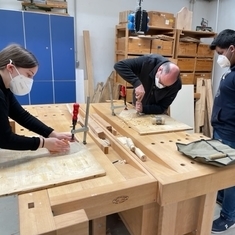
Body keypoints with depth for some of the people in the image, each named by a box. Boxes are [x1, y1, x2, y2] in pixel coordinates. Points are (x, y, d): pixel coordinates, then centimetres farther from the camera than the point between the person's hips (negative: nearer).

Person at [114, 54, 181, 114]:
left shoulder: (176, 84, -26)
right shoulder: (147, 62, -30)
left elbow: (162, 108, -18)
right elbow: (119, 65, -33)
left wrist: (143, 109, -35)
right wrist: (137, 83, -44)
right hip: (137, 106, 0)